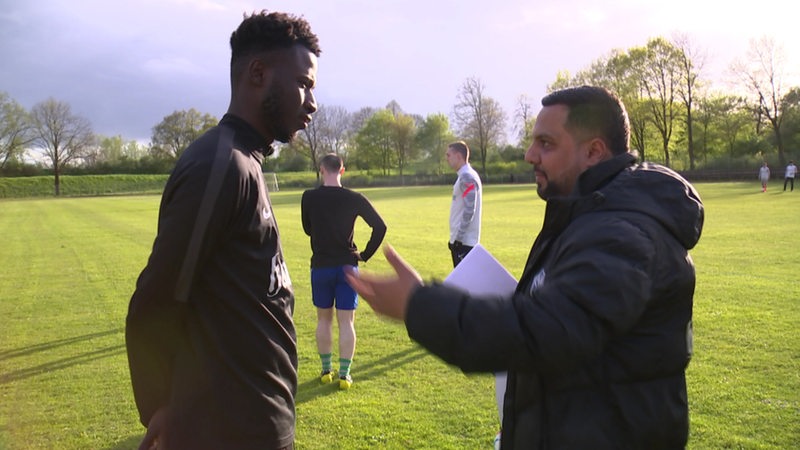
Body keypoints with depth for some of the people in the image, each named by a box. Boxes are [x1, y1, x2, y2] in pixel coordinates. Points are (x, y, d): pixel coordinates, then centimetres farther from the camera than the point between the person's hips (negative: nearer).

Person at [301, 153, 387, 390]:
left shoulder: (309, 197, -6)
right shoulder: (354, 198, -7)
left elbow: (307, 229, 8)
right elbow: (380, 227, -8)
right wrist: (366, 254, 0)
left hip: (320, 266, 1)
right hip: (347, 266, -1)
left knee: (324, 319, 15)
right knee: (346, 321, 5)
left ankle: (326, 370, 22)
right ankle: (344, 374, 7)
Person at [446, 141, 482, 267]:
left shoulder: (467, 177, -15)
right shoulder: (464, 176, 15)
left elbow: (469, 211, -21)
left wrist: (458, 237, -19)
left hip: (463, 240, -10)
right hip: (460, 239, 10)